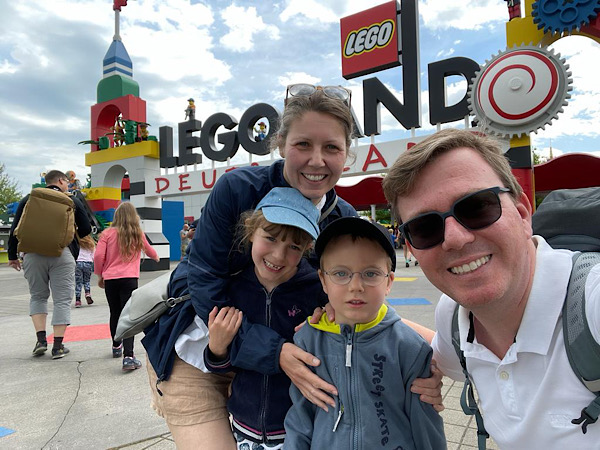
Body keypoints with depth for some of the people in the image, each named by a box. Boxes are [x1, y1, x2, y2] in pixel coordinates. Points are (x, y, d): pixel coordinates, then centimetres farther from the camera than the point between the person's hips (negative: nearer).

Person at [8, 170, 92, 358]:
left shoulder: (29, 199, 13)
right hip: (62, 255, -2)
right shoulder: (73, 201, 7)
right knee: (62, 299, 4)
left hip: (33, 254, 3)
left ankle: (41, 339, 9)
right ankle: (58, 346, 5)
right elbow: (86, 230, 5)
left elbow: (15, 229, 10)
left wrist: (12, 255, 17)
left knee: (38, 296, 19)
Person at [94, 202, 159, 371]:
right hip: (129, 279, -1)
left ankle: (117, 347, 38)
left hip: (110, 279, 1)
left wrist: (100, 276, 12)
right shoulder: (138, 234, 7)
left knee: (115, 314, 18)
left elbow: (98, 256, -4)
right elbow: (149, 250, 25)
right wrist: (156, 257, 48)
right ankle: (128, 356, -17)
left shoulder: (107, 233, 1)